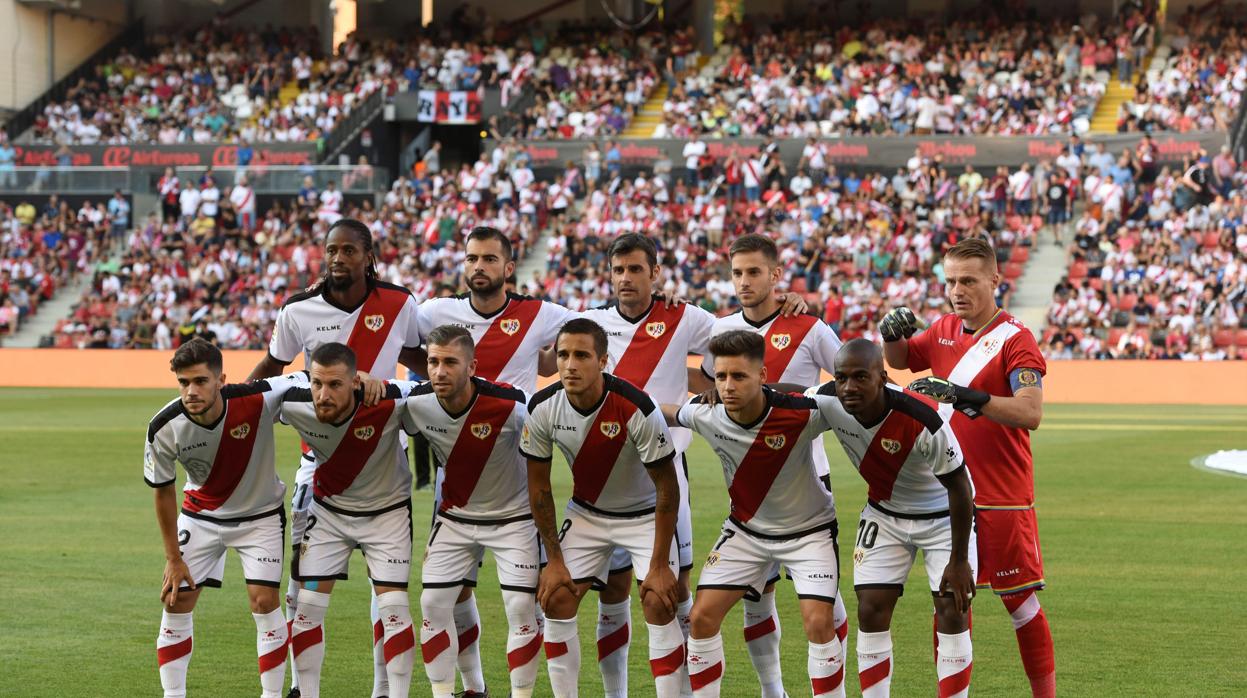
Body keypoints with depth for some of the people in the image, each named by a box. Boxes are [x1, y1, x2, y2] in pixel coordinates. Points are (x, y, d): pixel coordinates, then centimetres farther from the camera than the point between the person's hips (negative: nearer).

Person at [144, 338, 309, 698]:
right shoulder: (164, 429, -25)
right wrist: (173, 558, -5)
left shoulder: (258, 400, -31)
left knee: (264, 601, -11)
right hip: (201, 516, 2)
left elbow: (306, 382, -13)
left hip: (260, 514, -1)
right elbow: (163, 492, -9)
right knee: (176, 601, -2)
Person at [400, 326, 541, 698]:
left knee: (522, 608, -9)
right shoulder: (416, 404, -18)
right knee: (433, 604, -1)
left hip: (512, 516, -4)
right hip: (454, 517, 4)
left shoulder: (509, 405, -29)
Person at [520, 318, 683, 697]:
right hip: (586, 513, 4)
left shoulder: (636, 408, -29)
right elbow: (539, 485, -4)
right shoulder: (543, 408, -18)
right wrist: (553, 559, -4)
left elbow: (667, 488, -20)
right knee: (556, 600, -5)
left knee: (658, 603, -17)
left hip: (644, 514, -4)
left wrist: (659, 565, -19)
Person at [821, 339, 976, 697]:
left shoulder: (923, 420, -37)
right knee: (871, 611, -2)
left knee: (953, 613, -8)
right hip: (885, 513, 4)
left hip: (944, 516, -4)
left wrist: (959, 560, -18)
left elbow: (959, 487, -24)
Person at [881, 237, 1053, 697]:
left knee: (1018, 599, 0)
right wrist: (892, 334, 3)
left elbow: (1030, 413, -25)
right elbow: (900, 359, 26)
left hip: (1003, 499, -6)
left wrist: (967, 397, -35)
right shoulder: (944, 331, 8)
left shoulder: (1015, 339, -12)